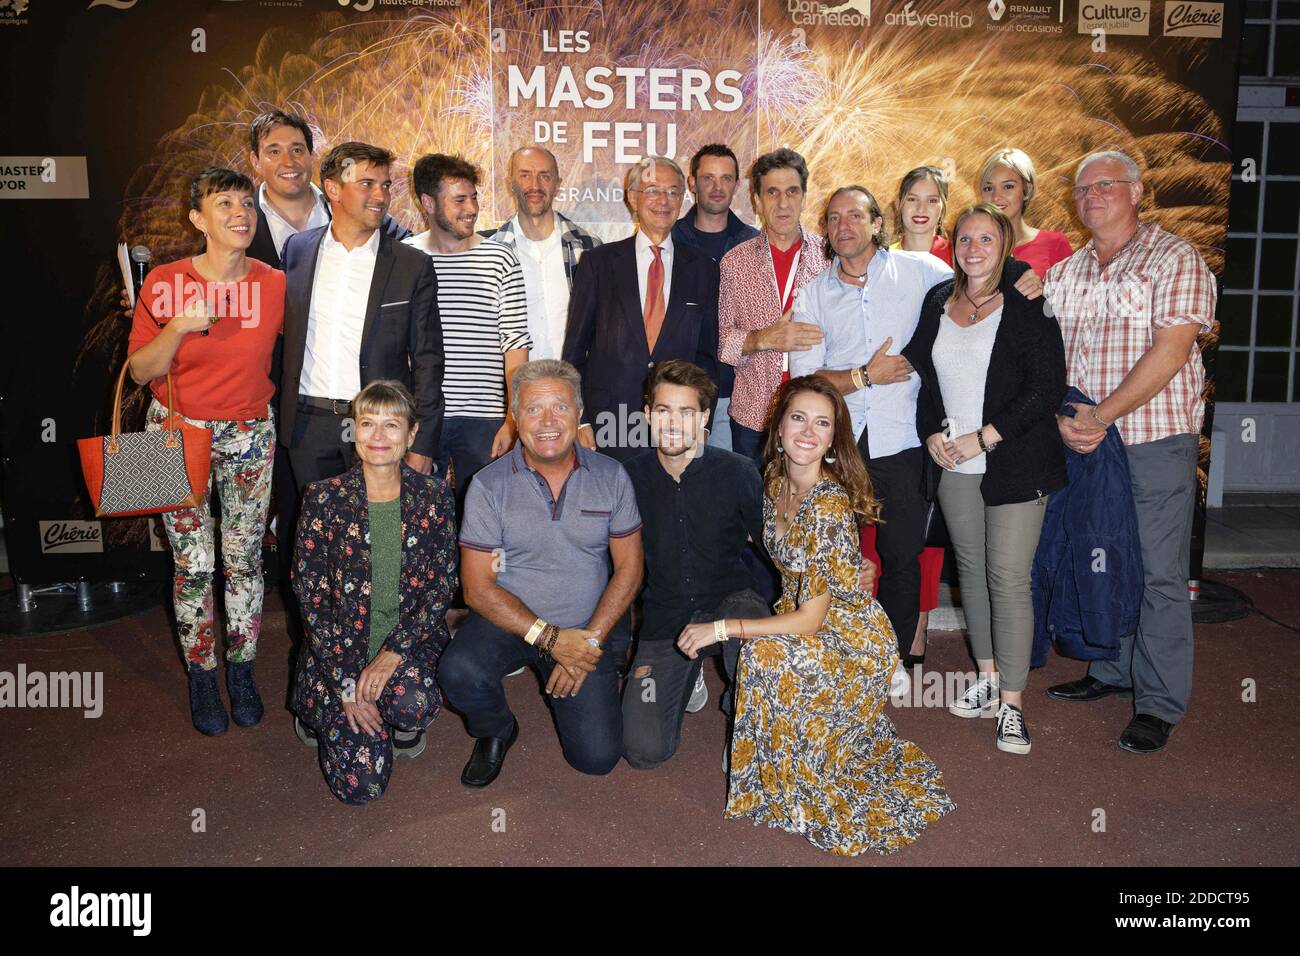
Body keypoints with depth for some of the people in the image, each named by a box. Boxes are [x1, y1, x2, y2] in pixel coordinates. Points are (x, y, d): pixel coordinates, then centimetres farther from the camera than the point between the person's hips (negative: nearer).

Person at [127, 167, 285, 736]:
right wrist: (178, 328, -21)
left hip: (249, 435, 1)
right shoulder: (165, 283, -8)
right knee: (193, 565, 3)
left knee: (245, 560, 7)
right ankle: (202, 675, 22)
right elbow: (140, 370, -5)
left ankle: (242, 668, 25)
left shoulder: (275, 285, -4)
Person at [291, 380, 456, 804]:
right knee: (361, 783, -12)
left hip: (410, 641, 1)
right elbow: (311, 597, -6)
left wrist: (394, 651, -16)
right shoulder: (324, 499, -6)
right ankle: (320, 712, 20)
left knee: (415, 704, -34)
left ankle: (404, 725, 6)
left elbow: (442, 585, -2)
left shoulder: (434, 495, -1)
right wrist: (346, 683, -13)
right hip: (340, 646, -1)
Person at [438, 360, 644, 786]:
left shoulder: (611, 476, -2)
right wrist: (550, 638, -19)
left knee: (597, 757, -9)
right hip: (508, 620, -1)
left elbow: (628, 567, 0)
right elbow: (478, 587, -10)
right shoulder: (490, 484, -8)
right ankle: (496, 732, 4)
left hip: (588, 627, 1)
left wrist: (590, 640, -12)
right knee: (459, 672, -32)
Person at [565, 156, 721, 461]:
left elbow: (707, 354, 10)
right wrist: (579, 420, -3)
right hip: (607, 426, -1)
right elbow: (574, 350, 4)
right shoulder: (598, 262, 4)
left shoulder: (703, 269, 8)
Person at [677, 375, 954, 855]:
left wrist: (720, 629, -22)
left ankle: (795, 797, -7)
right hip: (801, 617, 8)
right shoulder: (774, 481, -3)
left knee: (765, 653, -28)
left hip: (852, 637, -7)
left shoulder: (830, 507, -27)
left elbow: (809, 619, -25)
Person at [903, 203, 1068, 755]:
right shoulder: (937, 303, 9)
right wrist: (931, 433, 1)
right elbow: (921, 375, 16)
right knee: (971, 569, 12)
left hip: (1013, 465, -5)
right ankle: (988, 678, 27)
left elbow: (1048, 388, -11)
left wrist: (985, 437, -14)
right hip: (952, 464, 5)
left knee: (1009, 579, -6)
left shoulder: (1028, 308, -6)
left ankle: (1012, 703, 4)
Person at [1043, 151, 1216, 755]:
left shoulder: (1176, 260, -4)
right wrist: (1063, 418, -10)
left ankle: (1158, 705, 9)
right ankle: (1111, 671, 29)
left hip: (1156, 439, -5)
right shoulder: (1064, 274, 13)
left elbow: (1170, 350, -14)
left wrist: (1101, 415, -19)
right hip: (1082, 442, 5)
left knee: (1160, 573, -1)